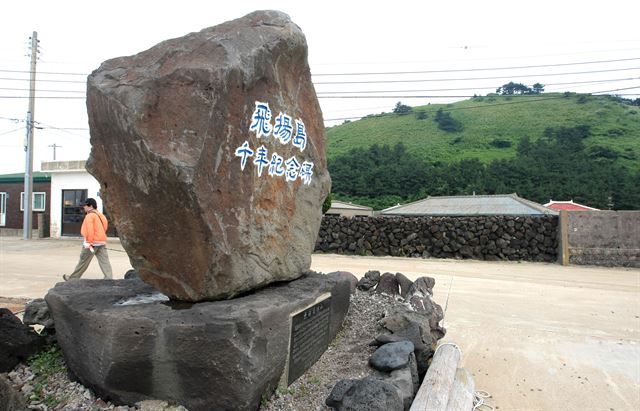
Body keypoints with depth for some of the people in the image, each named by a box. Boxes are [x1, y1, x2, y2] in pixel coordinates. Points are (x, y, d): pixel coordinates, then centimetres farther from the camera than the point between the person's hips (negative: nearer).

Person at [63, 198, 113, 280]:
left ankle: (72, 278, 23)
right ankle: (109, 279, -10)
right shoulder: (100, 216, 17)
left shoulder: (90, 216, -8)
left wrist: (89, 243, -18)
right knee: (104, 261, -1)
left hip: (92, 243, -7)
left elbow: (90, 230, -18)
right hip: (102, 242, 7)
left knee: (83, 262, 8)